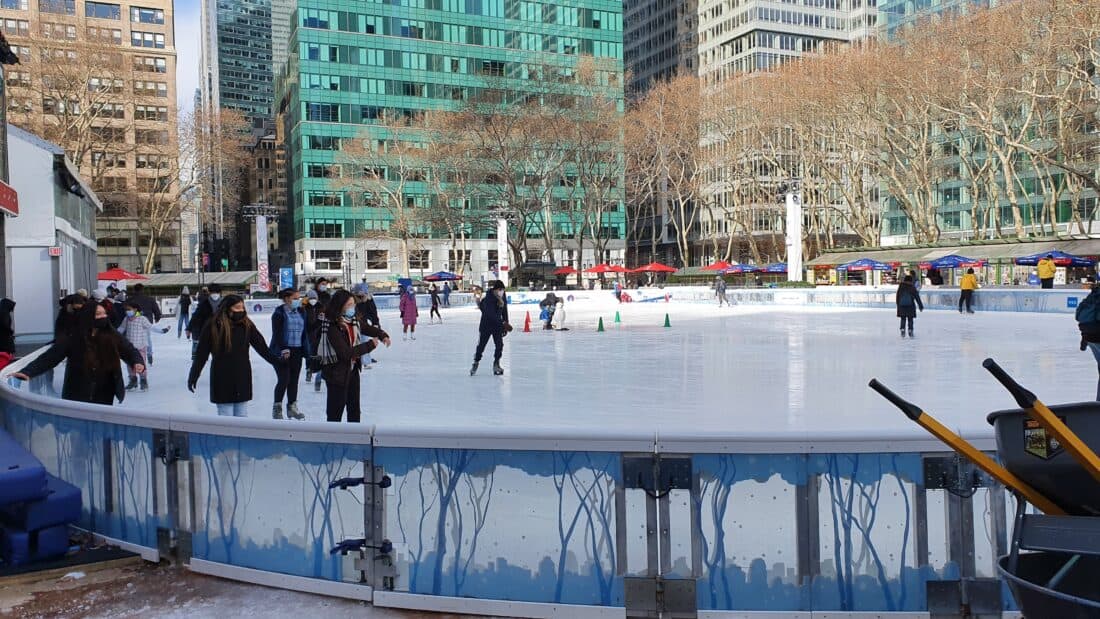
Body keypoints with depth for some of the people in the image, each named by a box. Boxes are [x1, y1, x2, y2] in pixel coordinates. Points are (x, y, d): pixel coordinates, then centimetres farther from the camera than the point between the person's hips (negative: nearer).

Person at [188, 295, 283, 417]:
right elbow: (201, 354, -6)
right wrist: (193, 376, -5)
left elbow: (262, 347, 1)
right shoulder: (213, 326, -10)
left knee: (242, 419, 11)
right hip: (222, 381, -3)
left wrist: (278, 361, -6)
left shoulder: (247, 325, 0)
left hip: (243, 379, 3)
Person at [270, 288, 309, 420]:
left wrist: (306, 349, 9)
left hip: (297, 351, 6)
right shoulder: (279, 313, -7)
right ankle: (277, 408, 6)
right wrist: (283, 349, -20)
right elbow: (277, 333, -13)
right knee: (284, 379, -8)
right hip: (282, 351, -6)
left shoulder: (301, 312, 10)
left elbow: (305, 331, 14)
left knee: (294, 380, 10)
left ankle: (292, 407, 21)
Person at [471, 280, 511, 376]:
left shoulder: (503, 299, -2)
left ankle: (496, 364, 11)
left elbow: (504, 313, 9)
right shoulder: (489, 299, -23)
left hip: (498, 325, 5)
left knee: (499, 345, -3)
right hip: (486, 324, -5)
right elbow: (491, 314, -34)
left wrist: (505, 327, 8)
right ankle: (476, 363, 20)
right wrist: (502, 323, -42)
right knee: (481, 344, 1)